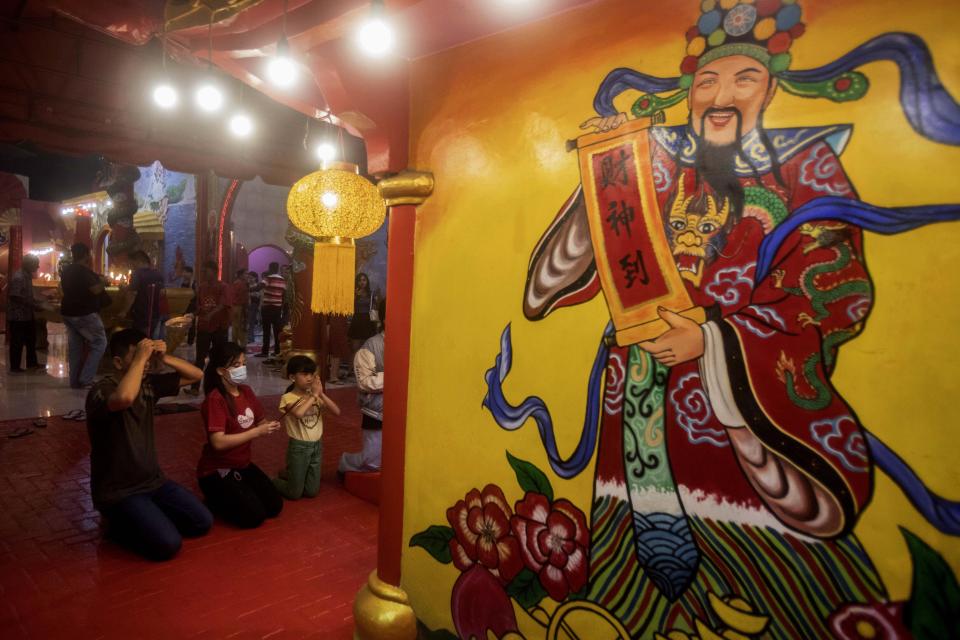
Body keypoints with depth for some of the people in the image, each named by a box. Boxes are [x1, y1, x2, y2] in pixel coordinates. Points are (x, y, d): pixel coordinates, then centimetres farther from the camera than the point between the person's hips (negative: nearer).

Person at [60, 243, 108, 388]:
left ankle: (75, 380, 15)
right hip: (84, 314, -9)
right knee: (99, 343, -1)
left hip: (68, 313, 9)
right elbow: (96, 290, -24)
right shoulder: (84, 271, -16)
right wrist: (103, 282, -4)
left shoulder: (66, 270, 11)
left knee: (74, 346, 12)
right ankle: (85, 379, -6)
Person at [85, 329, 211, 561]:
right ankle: (119, 524, 5)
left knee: (202, 522, 0)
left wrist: (165, 358, -11)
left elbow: (195, 375, 6)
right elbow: (124, 398, -46)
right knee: (168, 544, -19)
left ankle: (148, 517, 18)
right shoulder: (102, 391, -21)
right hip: (118, 492, -7)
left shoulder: (148, 384, 0)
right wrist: (140, 358, -33)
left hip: (152, 481, 7)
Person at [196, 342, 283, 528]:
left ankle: (231, 496, 22)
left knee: (275, 506, 2)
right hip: (217, 471, -7)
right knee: (254, 516, -14)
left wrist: (270, 426, -11)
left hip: (243, 465, 7)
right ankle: (215, 501, 11)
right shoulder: (214, 400, -23)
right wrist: (257, 432, -28)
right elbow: (218, 442, -30)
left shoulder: (246, 391, 0)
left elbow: (259, 422, 12)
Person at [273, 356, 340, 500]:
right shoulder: (288, 398, -13)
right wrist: (314, 395, -25)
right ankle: (274, 481, 34)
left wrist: (321, 394, -18)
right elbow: (298, 413, -35)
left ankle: (288, 474, 38)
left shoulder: (316, 396, 3)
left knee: (311, 492, 13)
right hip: (298, 447, -5)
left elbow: (337, 411, -9)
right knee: (294, 493, 5)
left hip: (316, 446, 5)